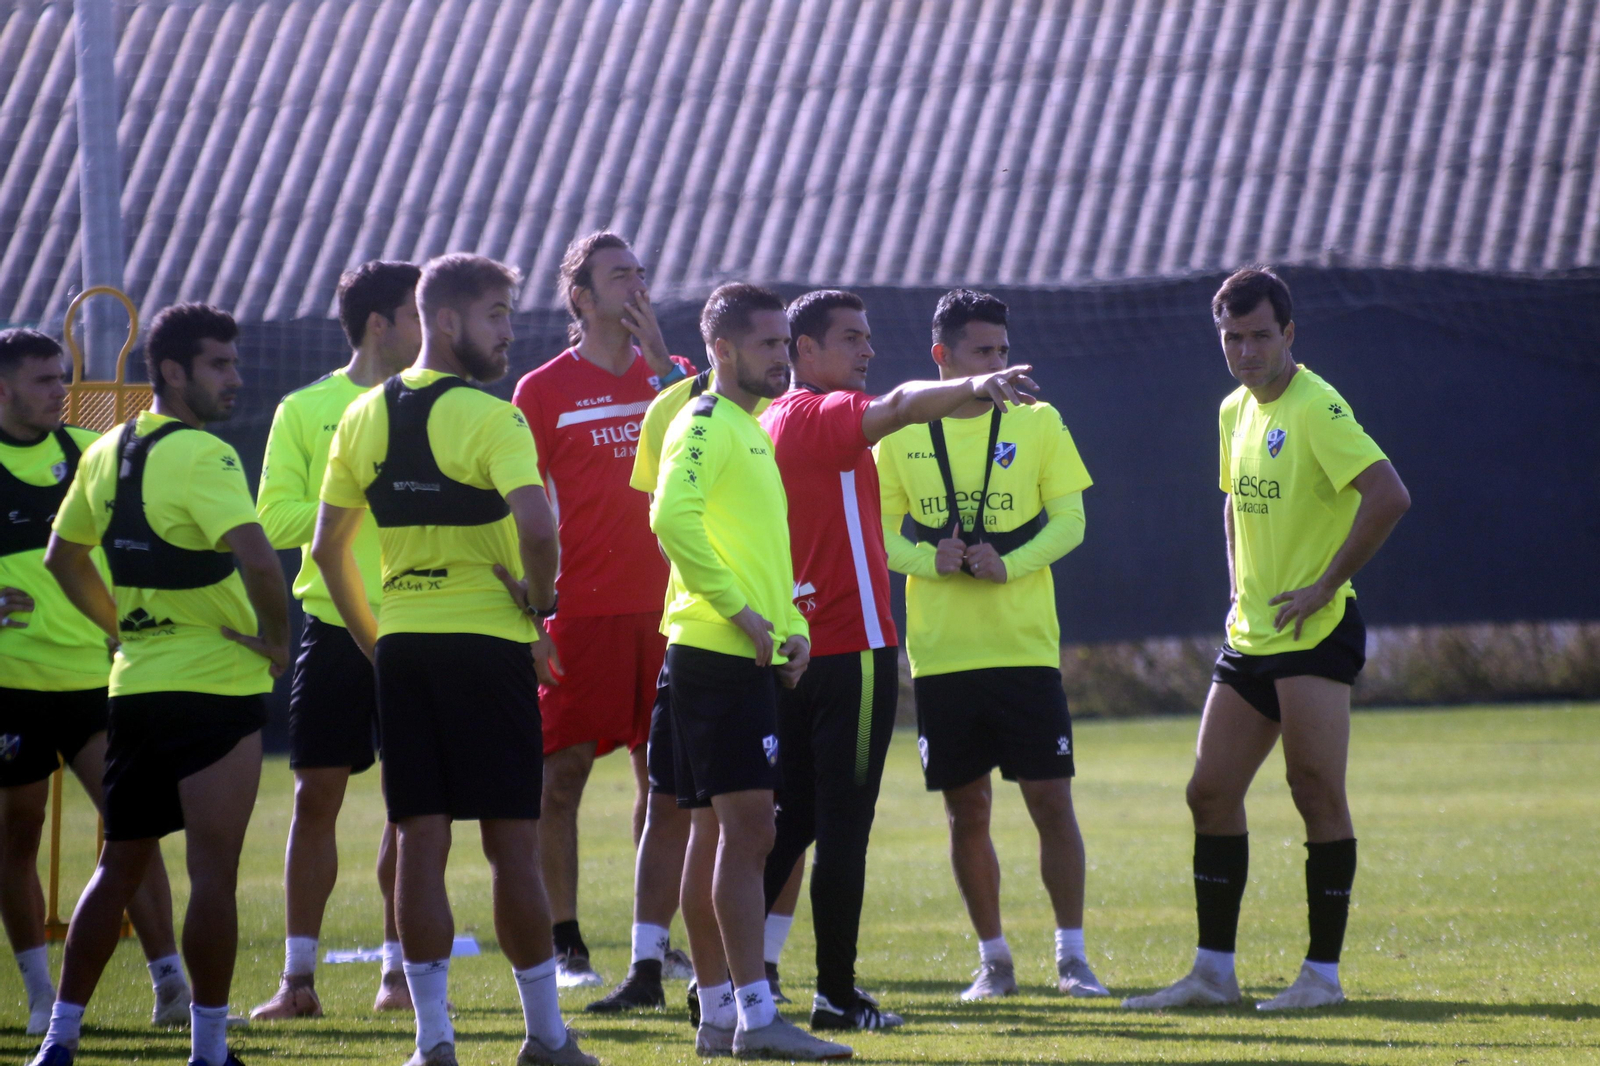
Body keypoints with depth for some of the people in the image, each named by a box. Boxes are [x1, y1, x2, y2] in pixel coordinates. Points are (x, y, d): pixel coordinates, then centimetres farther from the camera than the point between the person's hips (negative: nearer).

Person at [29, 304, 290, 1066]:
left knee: (120, 867, 16)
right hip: (215, 686, -7)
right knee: (213, 873, -4)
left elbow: (63, 557, 21)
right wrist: (275, 636, -14)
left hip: (135, 684, 8)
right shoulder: (201, 456, -15)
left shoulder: (106, 453, 9)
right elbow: (254, 555, -29)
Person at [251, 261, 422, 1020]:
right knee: (315, 795, -1)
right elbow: (275, 520, -3)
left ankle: (398, 968, 11)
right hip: (336, 626, -1)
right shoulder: (305, 411, 4)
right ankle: (298, 978, 4)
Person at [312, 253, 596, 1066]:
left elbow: (327, 549, 12)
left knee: (420, 843, 5)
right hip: (487, 642, -5)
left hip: (401, 646, 5)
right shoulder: (489, 418, -11)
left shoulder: (364, 417, 8)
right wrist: (539, 612, -9)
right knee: (512, 845, 2)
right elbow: (535, 526, -24)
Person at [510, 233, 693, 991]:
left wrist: (660, 359, -7)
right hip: (582, 609, -4)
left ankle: (653, 945, 11)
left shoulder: (669, 375, 12)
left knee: (661, 773, 5)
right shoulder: (544, 390, 1)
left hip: (663, 604, 4)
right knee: (563, 771, -4)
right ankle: (563, 944, 3)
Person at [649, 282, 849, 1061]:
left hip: (749, 655, 10)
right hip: (718, 651, -10)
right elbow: (672, 516, -26)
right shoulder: (706, 425, -10)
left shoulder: (751, 428, 20)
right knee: (745, 826, -13)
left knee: (718, 831, 10)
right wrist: (737, 607, -22)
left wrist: (793, 627, 14)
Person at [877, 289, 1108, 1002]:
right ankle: (993, 960, 15)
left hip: (1026, 649, -1)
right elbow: (879, 534, 4)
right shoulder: (903, 433, 4)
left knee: (1051, 800, -4)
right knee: (967, 809, 5)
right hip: (941, 655, 1)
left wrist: (1007, 565, -17)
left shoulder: (1037, 423, 3)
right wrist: (931, 559, -16)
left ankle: (1071, 956, 5)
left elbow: (1069, 522, -1)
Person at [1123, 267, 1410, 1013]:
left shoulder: (1316, 409, -14)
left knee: (1317, 796, -6)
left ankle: (1323, 973, 0)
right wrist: (1239, 585, 16)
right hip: (1249, 637, 9)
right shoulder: (1235, 411, 13)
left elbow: (1389, 496, -24)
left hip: (1316, 636, -9)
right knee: (1211, 795, 7)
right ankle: (1213, 972, 13)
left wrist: (1325, 585, -19)